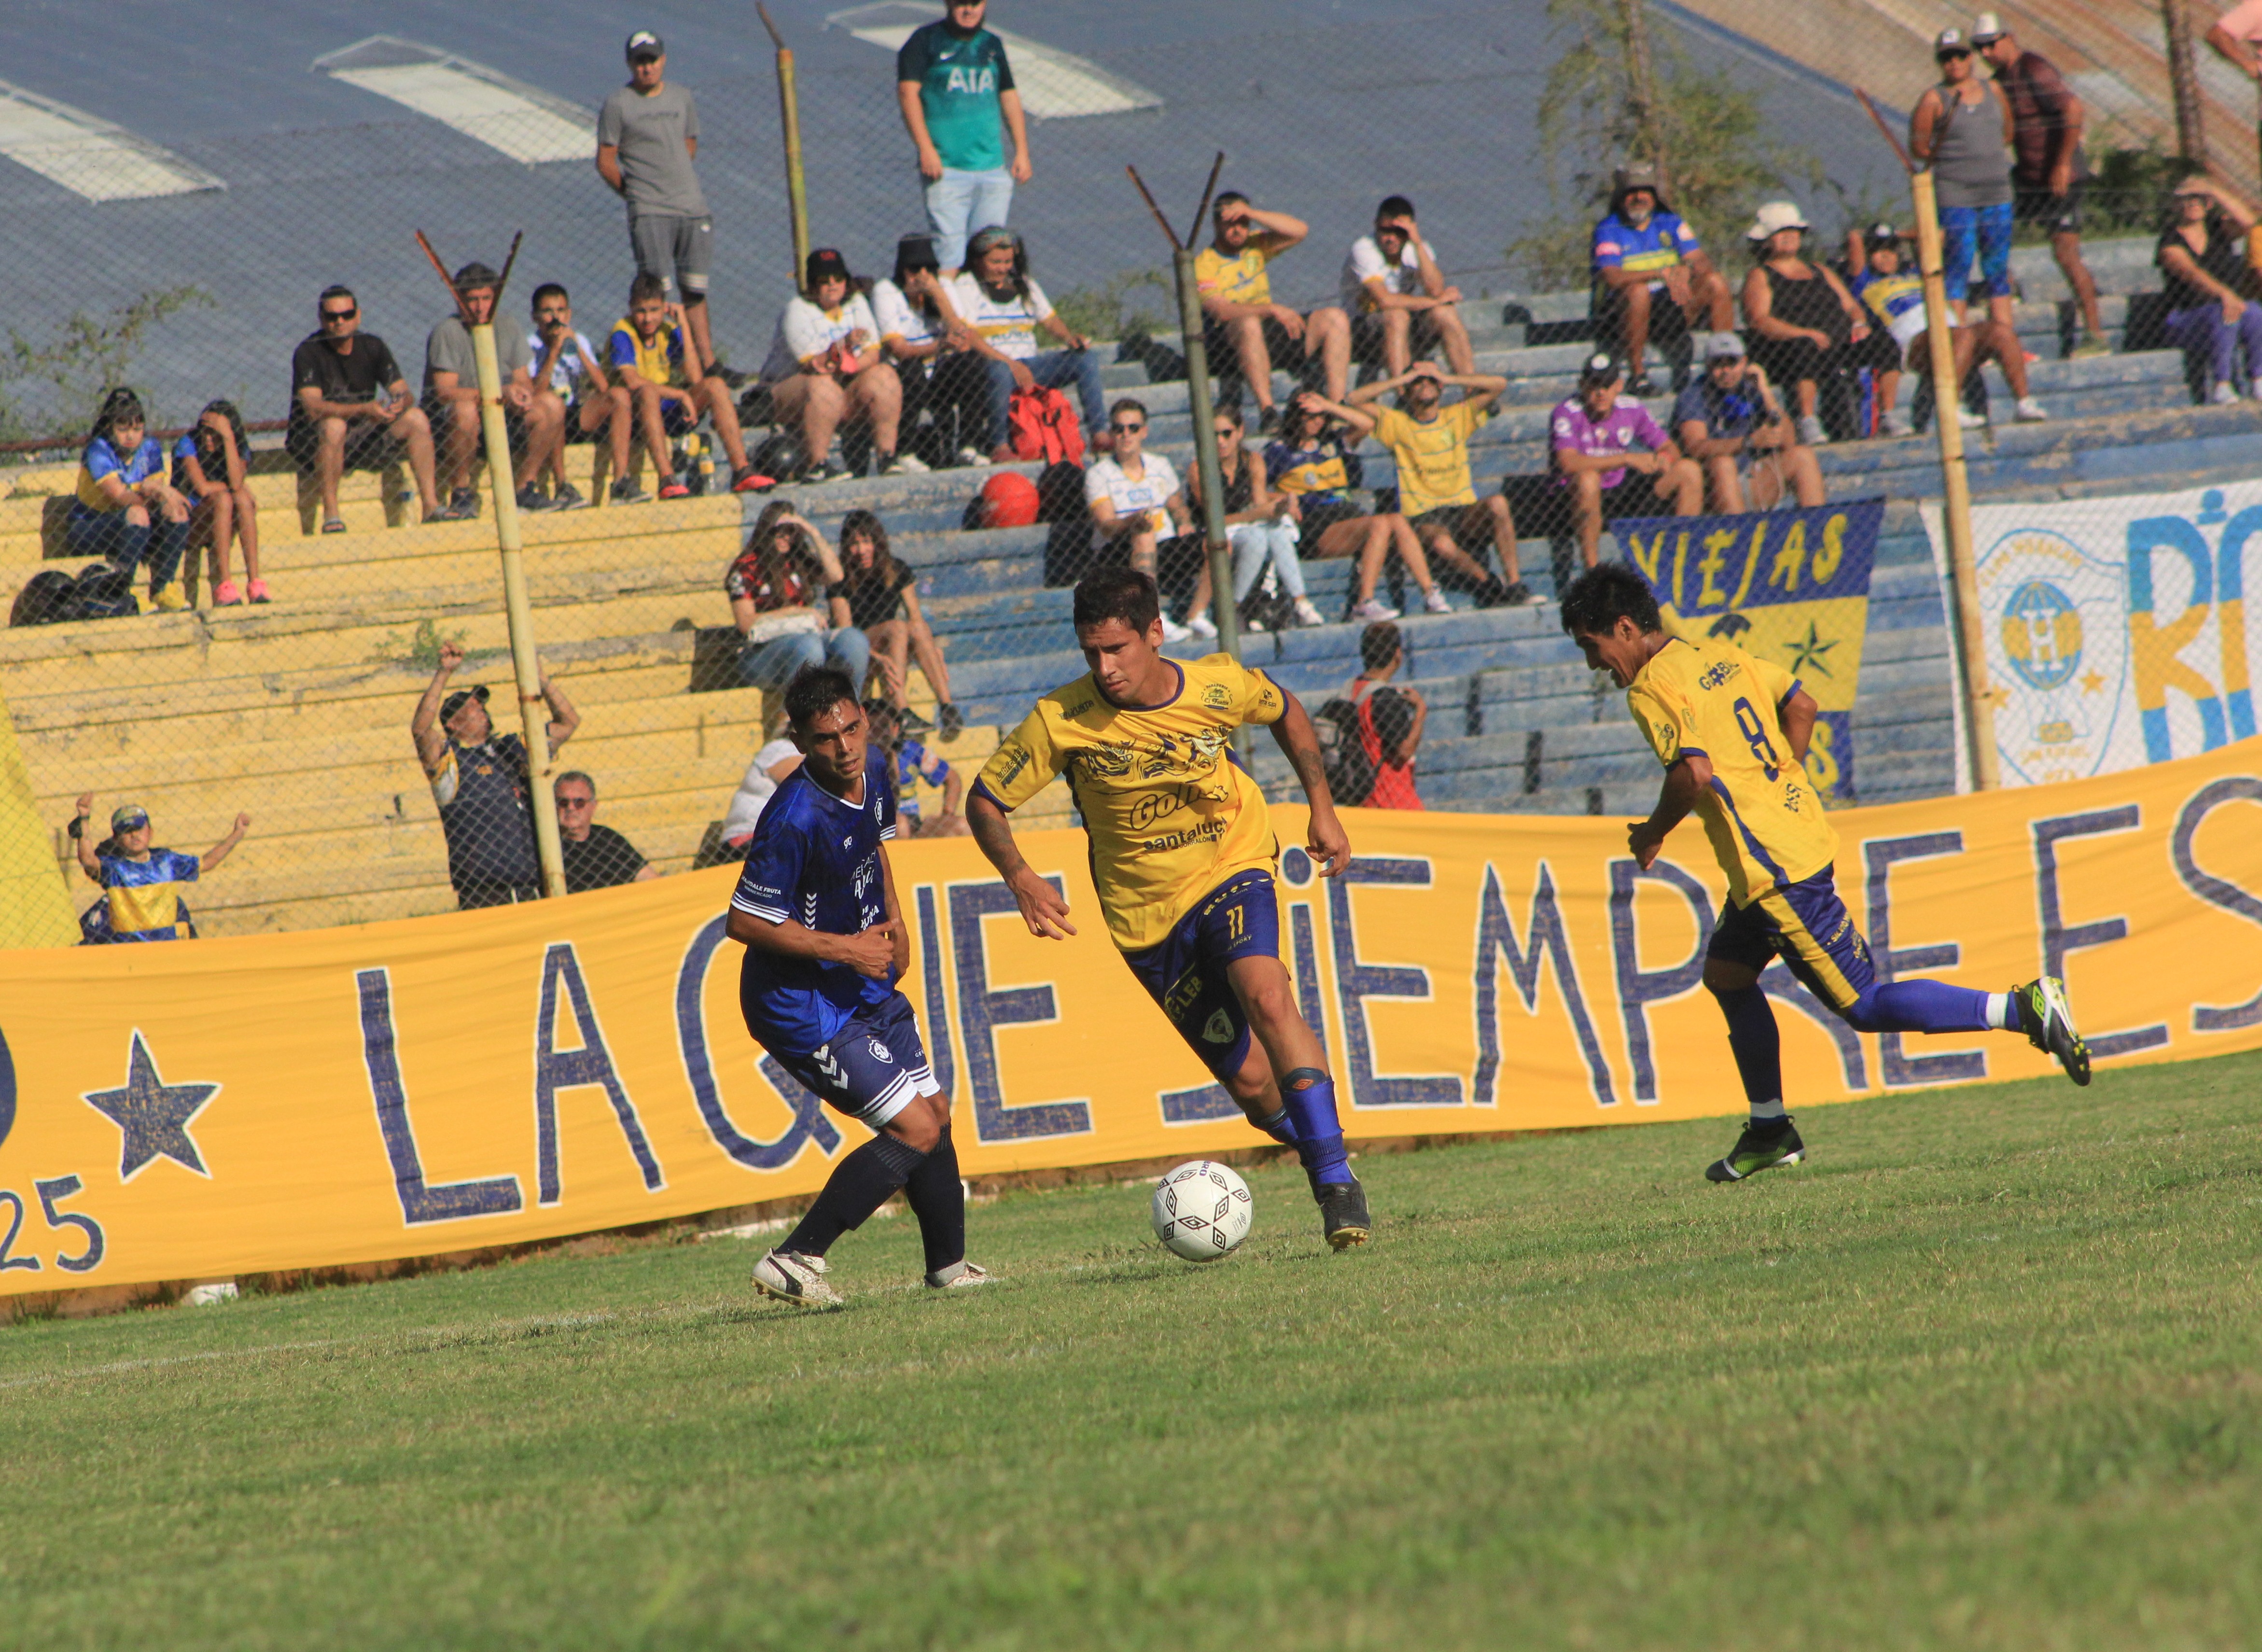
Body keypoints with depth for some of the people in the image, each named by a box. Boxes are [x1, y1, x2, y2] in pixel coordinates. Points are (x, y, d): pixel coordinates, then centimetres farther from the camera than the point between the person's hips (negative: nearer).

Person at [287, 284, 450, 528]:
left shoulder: (372, 346, 2)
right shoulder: (309, 352, -14)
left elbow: (404, 393, -2)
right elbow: (313, 407, -27)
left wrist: (401, 403, -29)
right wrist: (365, 410, -38)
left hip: (361, 439, 5)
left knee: (415, 418, -12)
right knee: (334, 424, -37)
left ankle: (431, 506, -13)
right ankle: (330, 515, -35)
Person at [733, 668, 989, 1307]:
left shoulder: (872, 770, -2)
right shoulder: (795, 817, -29)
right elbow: (743, 921, -23)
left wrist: (893, 921, 8)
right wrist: (846, 950, -21)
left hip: (865, 988, 9)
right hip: (804, 1007, -9)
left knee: (935, 1112, 18)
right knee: (915, 1130, -13)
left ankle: (950, 1265, 34)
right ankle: (794, 1262, -10)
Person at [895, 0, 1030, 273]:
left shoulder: (992, 45, 16)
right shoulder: (926, 40, 0)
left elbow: (1009, 97, 22)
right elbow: (908, 91, -8)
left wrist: (1022, 151, 14)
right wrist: (926, 148, -17)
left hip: (993, 168, 5)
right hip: (946, 168, -5)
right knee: (949, 252, -12)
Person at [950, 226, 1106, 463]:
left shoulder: (1025, 285, 20)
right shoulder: (963, 288, 0)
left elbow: (1050, 321, 20)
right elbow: (967, 336, -12)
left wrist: (1069, 338, -4)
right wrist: (1010, 363, -23)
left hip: (1030, 364, 6)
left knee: (1087, 360, -11)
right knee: (1000, 371, -41)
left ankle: (1100, 435, -15)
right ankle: (999, 447, -37)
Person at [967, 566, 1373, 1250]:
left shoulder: (1219, 686, -15)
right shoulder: (1062, 720, -20)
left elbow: (1286, 713, 9)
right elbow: (985, 801, -9)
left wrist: (1322, 808, 4)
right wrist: (1021, 878, -26)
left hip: (1233, 868, -1)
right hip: (1147, 914, 1)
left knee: (1265, 996, -30)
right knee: (1252, 1083, 0)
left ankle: (1337, 1183, -27)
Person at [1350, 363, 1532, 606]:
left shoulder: (1457, 417, 13)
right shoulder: (1397, 424, 6)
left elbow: (1499, 384, 9)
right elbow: (1354, 400, -4)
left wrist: (1448, 378, 4)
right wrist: (1401, 379, -1)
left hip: (1463, 511, 3)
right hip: (1422, 518, -3)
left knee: (1498, 504, -30)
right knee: (1442, 545, -37)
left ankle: (1514, 584, -24)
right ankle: (1488, 586, -12)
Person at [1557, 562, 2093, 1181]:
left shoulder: (1652, 689, -14)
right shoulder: (1715, 653, 13)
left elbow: (1694, 773, -27)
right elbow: (1800, 705, 17)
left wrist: (1654, 832, -9)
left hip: (1774, 867, -10)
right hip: (1798, 826, 10)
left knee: (1865, 1006, -5)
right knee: (1726, 971, 21)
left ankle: (2024, 1009, -12)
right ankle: (1770, 1129, 26)